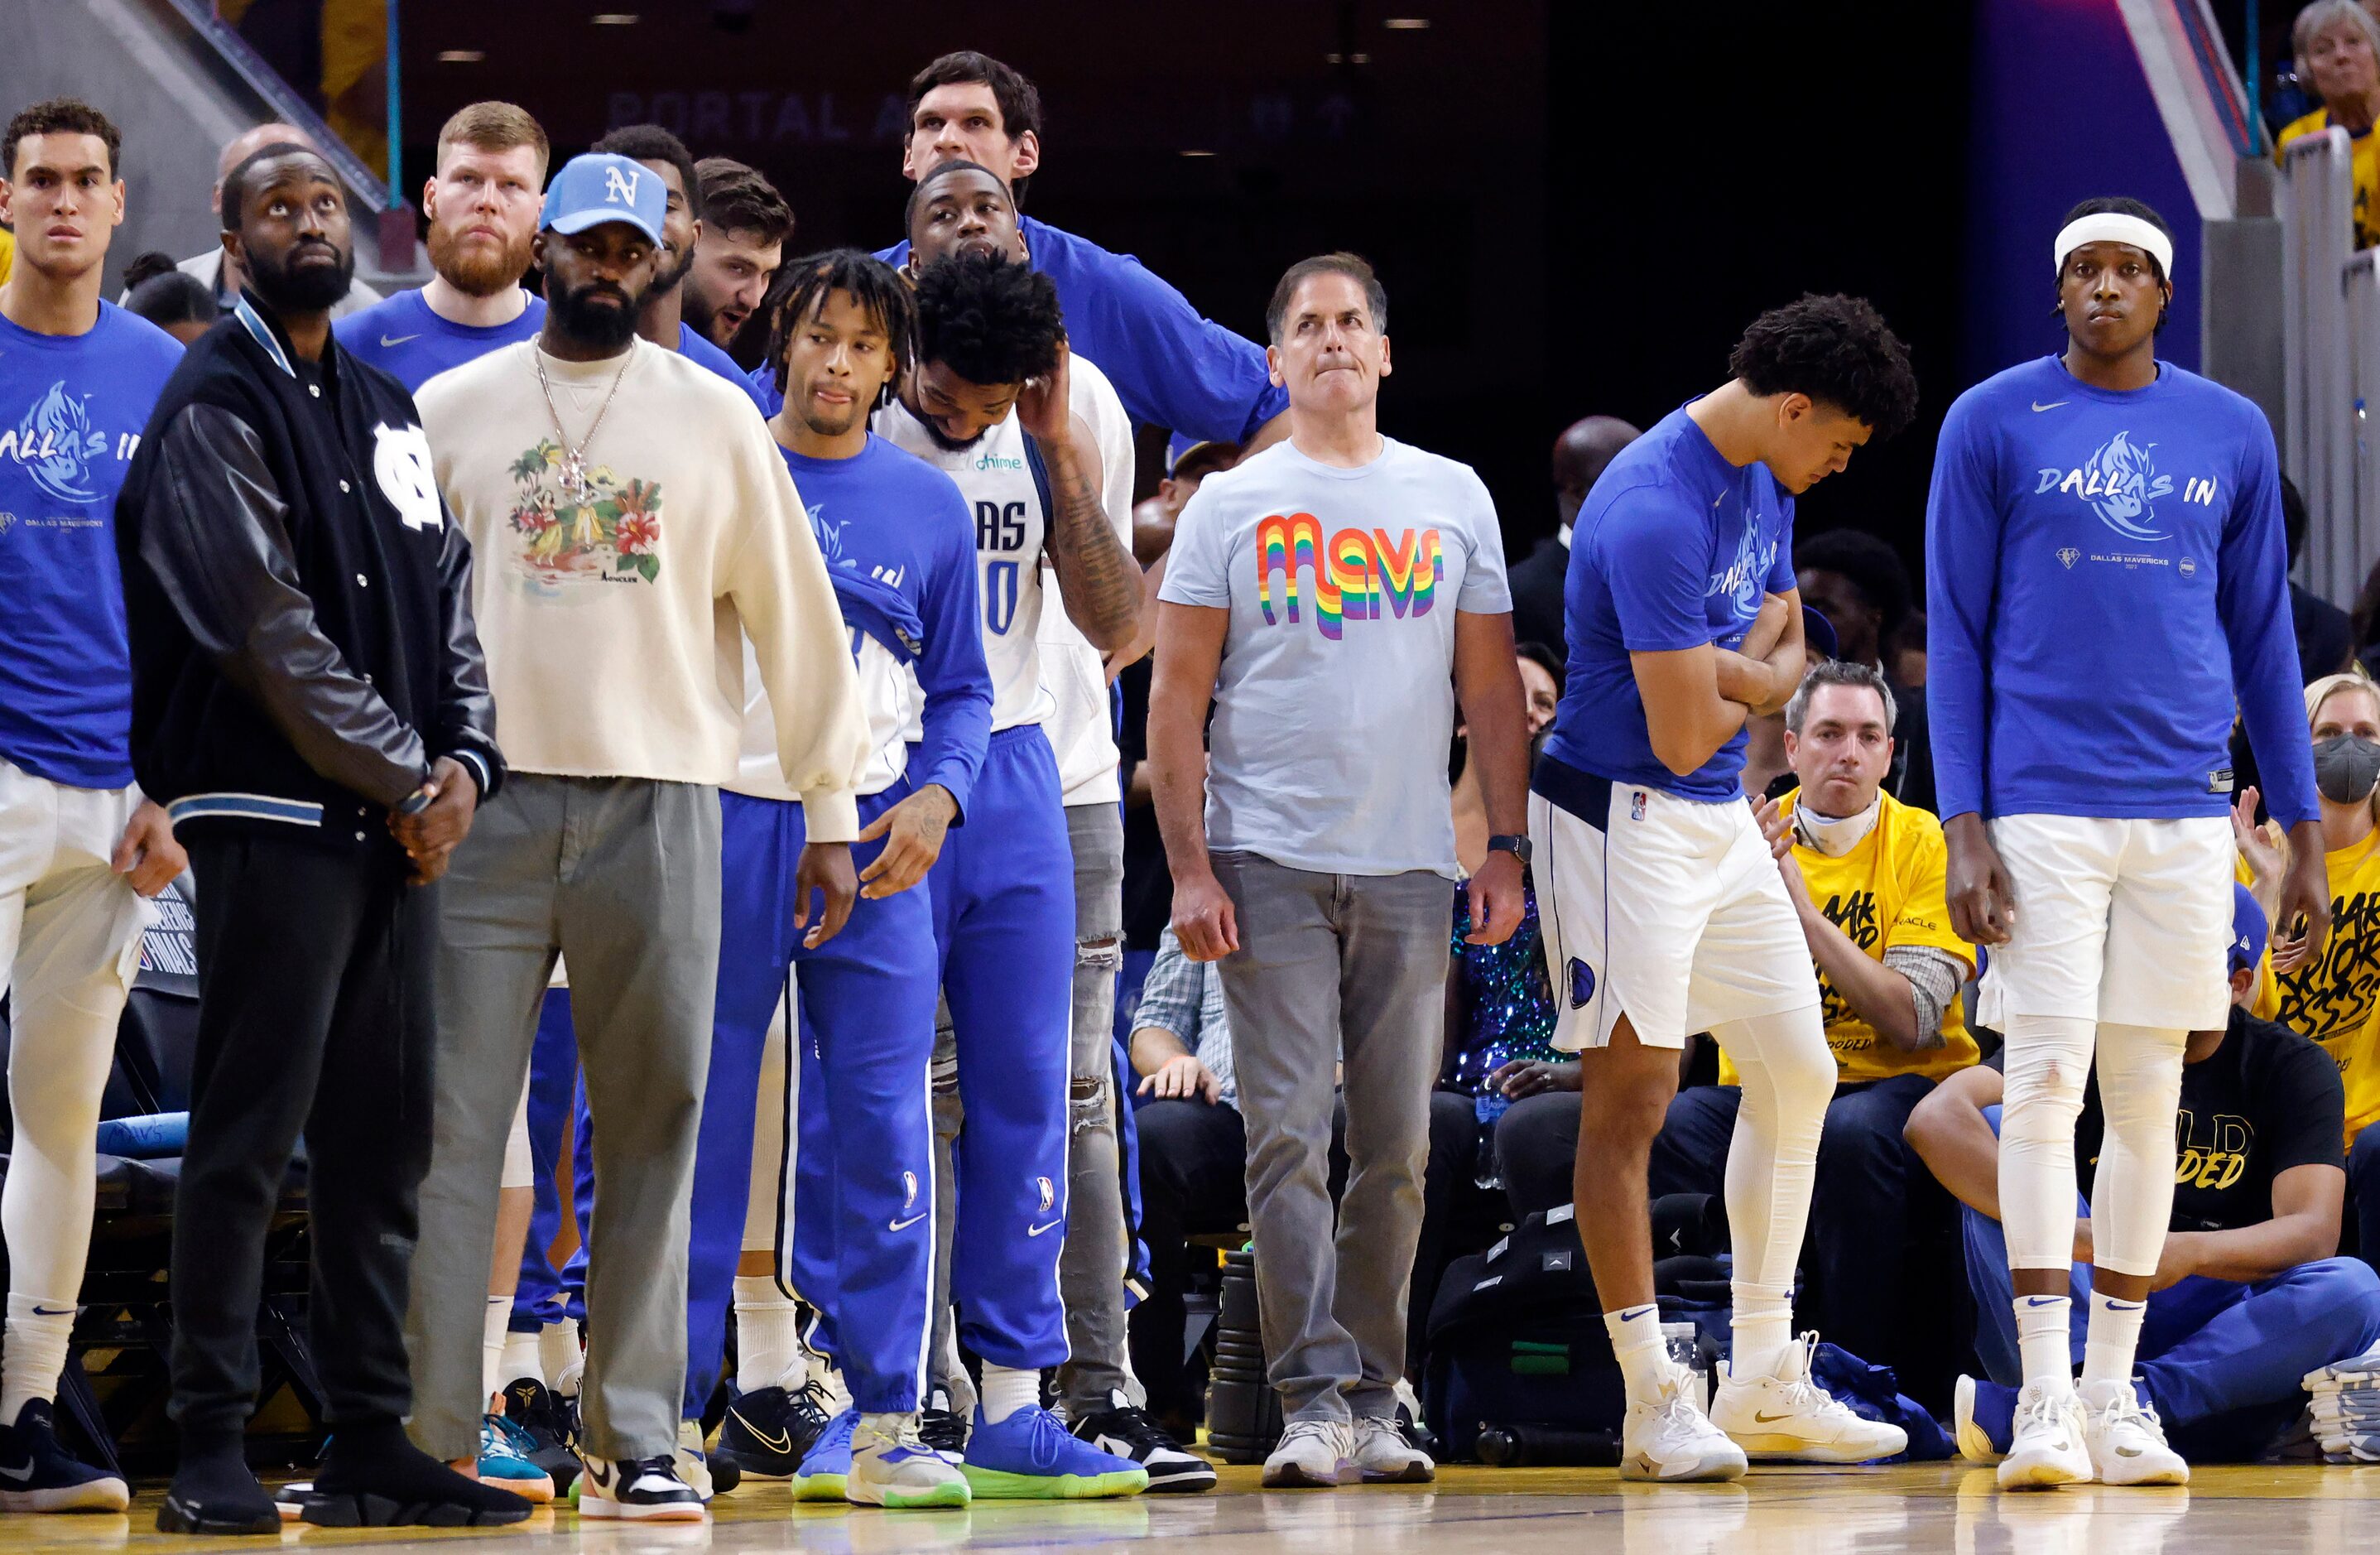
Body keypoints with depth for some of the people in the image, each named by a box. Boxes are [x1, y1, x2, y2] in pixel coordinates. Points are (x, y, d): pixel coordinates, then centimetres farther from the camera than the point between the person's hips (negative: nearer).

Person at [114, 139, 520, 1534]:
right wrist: (408, 777, -10)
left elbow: (449, 595, 17)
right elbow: (271, 632, -12)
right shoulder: (216, 409, -5)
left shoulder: (386, 412, 19)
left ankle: (373, 1443, 11)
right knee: (248, 1141, -7)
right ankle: (214, 1453, -6)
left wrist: (465, 761, -1)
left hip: (403, 822, 7)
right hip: (273, 816, -7)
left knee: (385, 1143, 7)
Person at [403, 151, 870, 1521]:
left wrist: (831, 809, 8)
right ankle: (427, 1440, -5)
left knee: (654, 1129, 1)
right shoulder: (454, 410, 9)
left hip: (658, 807, 1)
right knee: (448, 1124, -6)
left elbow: (795, 617, 11)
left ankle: (636, 1442, 5)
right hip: (487, 799, 0)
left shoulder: (715, 419, 9)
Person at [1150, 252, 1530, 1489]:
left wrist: (1507, 850, 4)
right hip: (1268, 863, -2)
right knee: (1287, 1139, -9)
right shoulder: (1230, 505, 5)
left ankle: (1374, 1400, 11)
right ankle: (1315, 1401, -10)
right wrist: (1187, 868, -6)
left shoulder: (1452, 501, 11)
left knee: (1396, 1147, 3)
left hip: (1411, 869, 2)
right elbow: (1176, 697, 2)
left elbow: (1492, 689, 13)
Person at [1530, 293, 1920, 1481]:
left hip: (1723, 820, 10)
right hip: (1621, 817, -10)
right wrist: (1749, 675, -3)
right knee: (1631, 1097, -6)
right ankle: (1653, 1405, -2)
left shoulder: (1765, 479, 7)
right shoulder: (1655, 512, -24)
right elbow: (1683, 735, -24)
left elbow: (1786, 655, 18)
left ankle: (1764, 1383, 19)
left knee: (1798, 1073, 11)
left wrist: (1744, 678, -5)